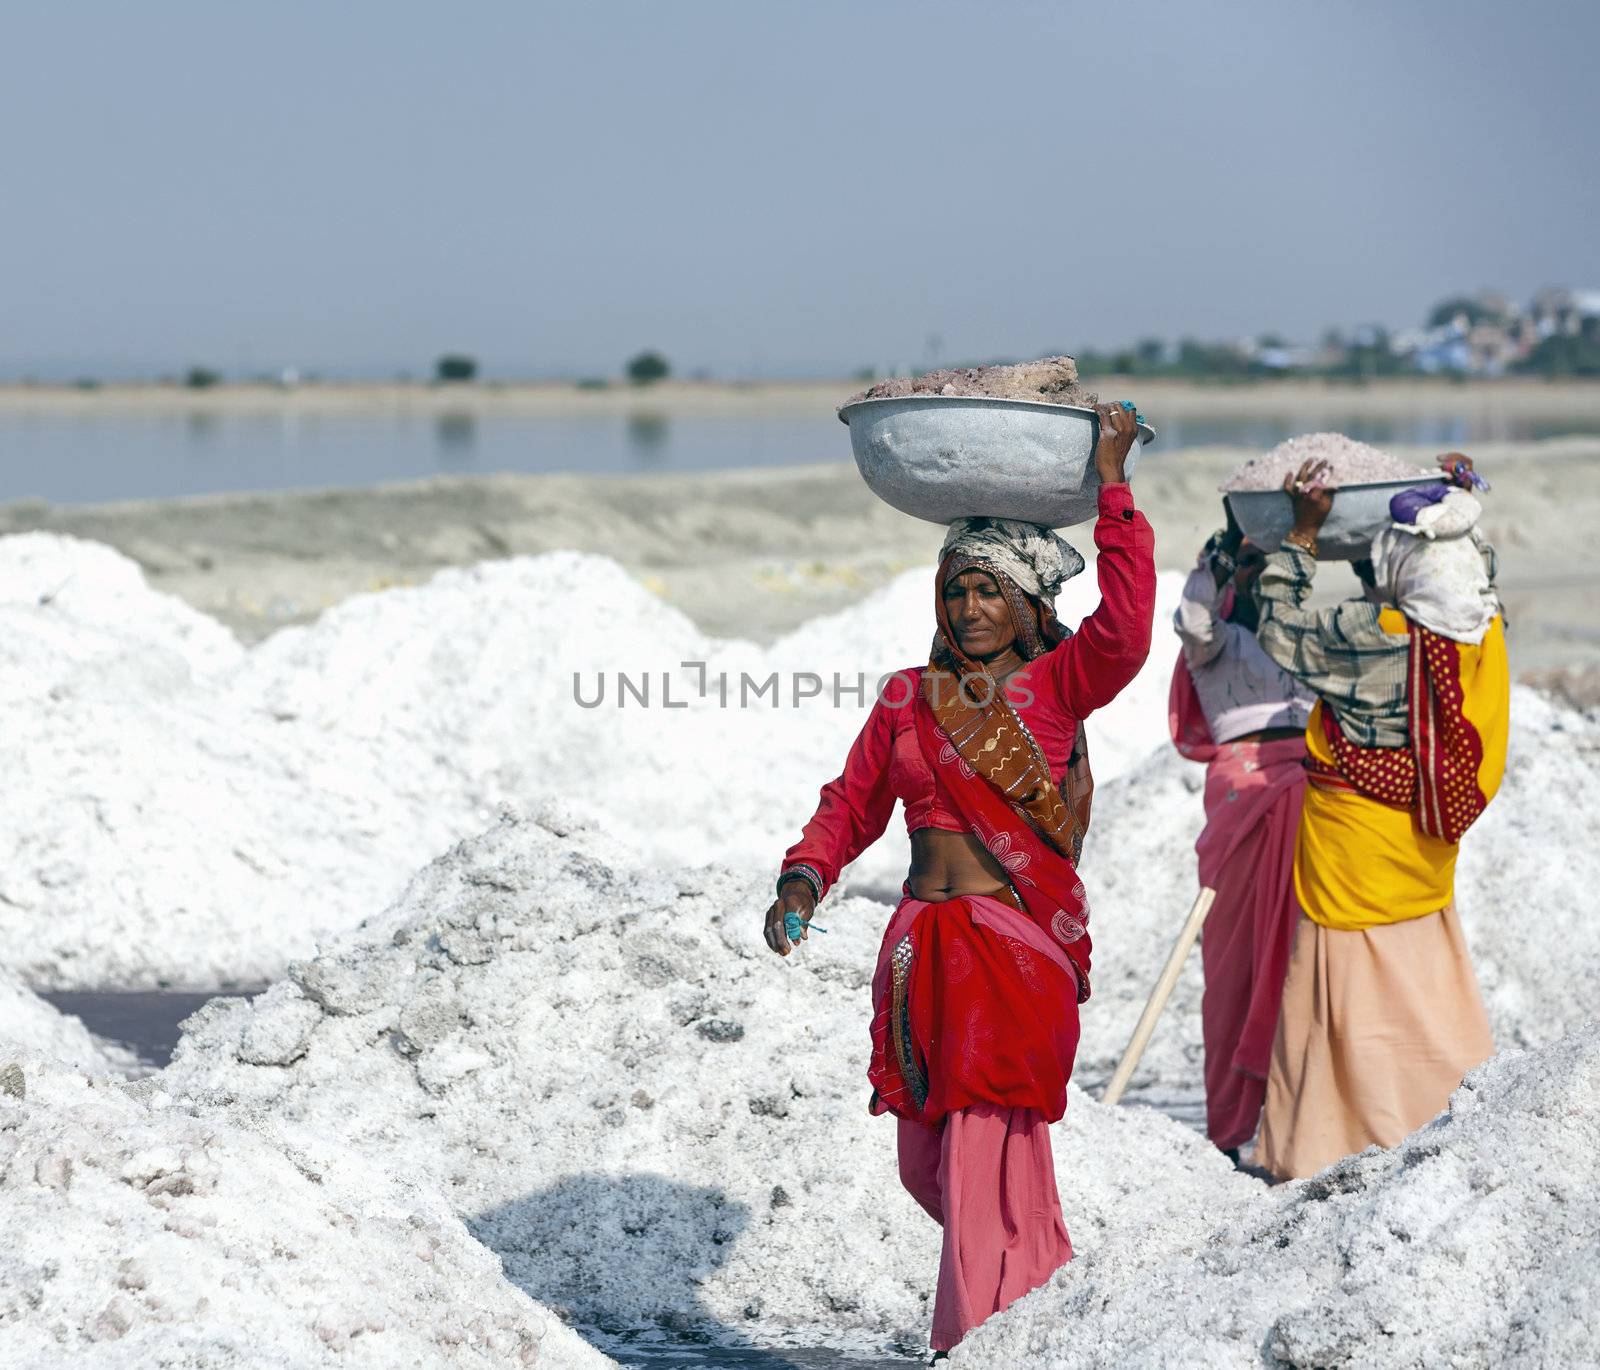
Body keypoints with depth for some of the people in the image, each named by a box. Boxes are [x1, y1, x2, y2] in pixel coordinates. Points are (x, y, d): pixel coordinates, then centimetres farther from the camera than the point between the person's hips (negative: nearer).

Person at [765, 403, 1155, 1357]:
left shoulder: (1054, 687, -2)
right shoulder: (908, 698, 11)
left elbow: (1125, 633, -20)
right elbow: (852, 804, 14)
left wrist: (1113, 490, -19)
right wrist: (804, 879, -4)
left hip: (1020, 949, -5)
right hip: (924, 947, 6)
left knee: (984, 1156, -9)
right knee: (930, 1161, 13)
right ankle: (1053, 1289, 35)